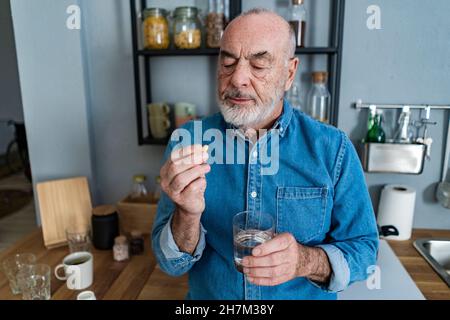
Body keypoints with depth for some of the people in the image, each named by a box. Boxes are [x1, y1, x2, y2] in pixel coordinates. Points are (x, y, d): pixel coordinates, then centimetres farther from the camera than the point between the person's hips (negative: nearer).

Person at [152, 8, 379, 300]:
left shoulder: (333, 148, -17)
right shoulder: (187, 142, -16)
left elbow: (363, 249, -11)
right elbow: (172, 264, -14)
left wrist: (307, 262, -30)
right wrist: (187, 215, -34)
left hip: (306, 295, 0)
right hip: (206, 295, 1)